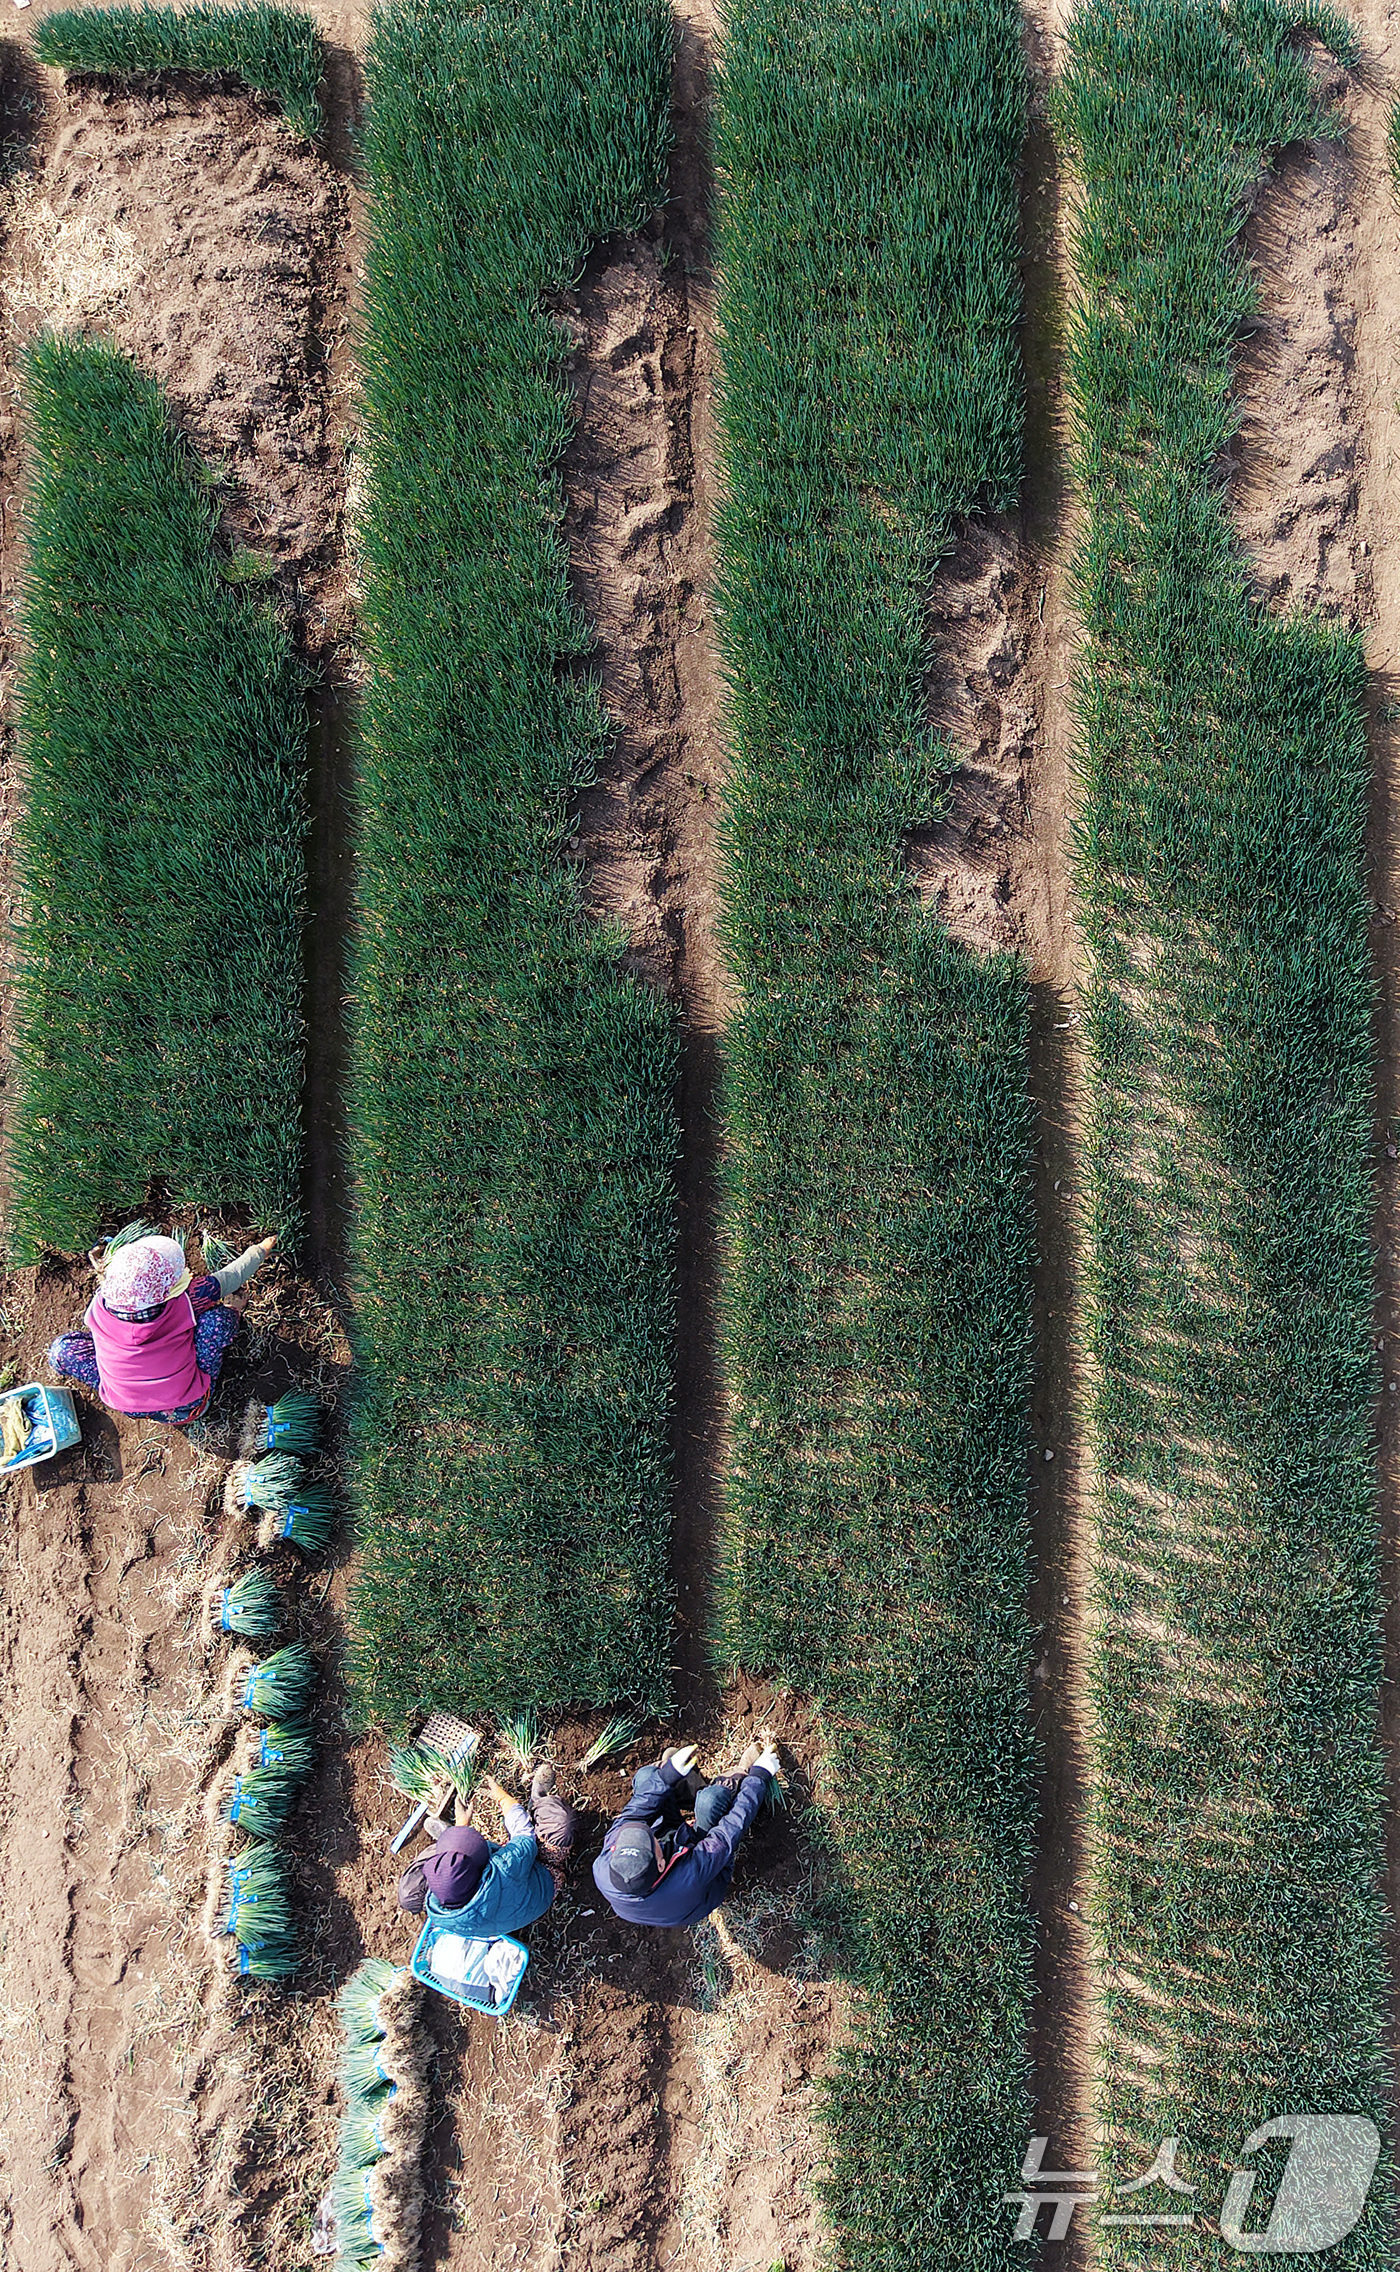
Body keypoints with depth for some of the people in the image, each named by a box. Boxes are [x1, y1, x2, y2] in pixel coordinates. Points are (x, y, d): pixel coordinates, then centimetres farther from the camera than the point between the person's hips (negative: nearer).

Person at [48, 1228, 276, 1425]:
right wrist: (260, 1250, 8)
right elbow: (232, 1276, -11)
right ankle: (233, 1311, 25)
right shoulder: (183, 1302, -29)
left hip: (128, 1407, 2)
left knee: (61, 1349, 4)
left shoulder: (100, 1307, -23)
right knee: (218, 1317, -12)